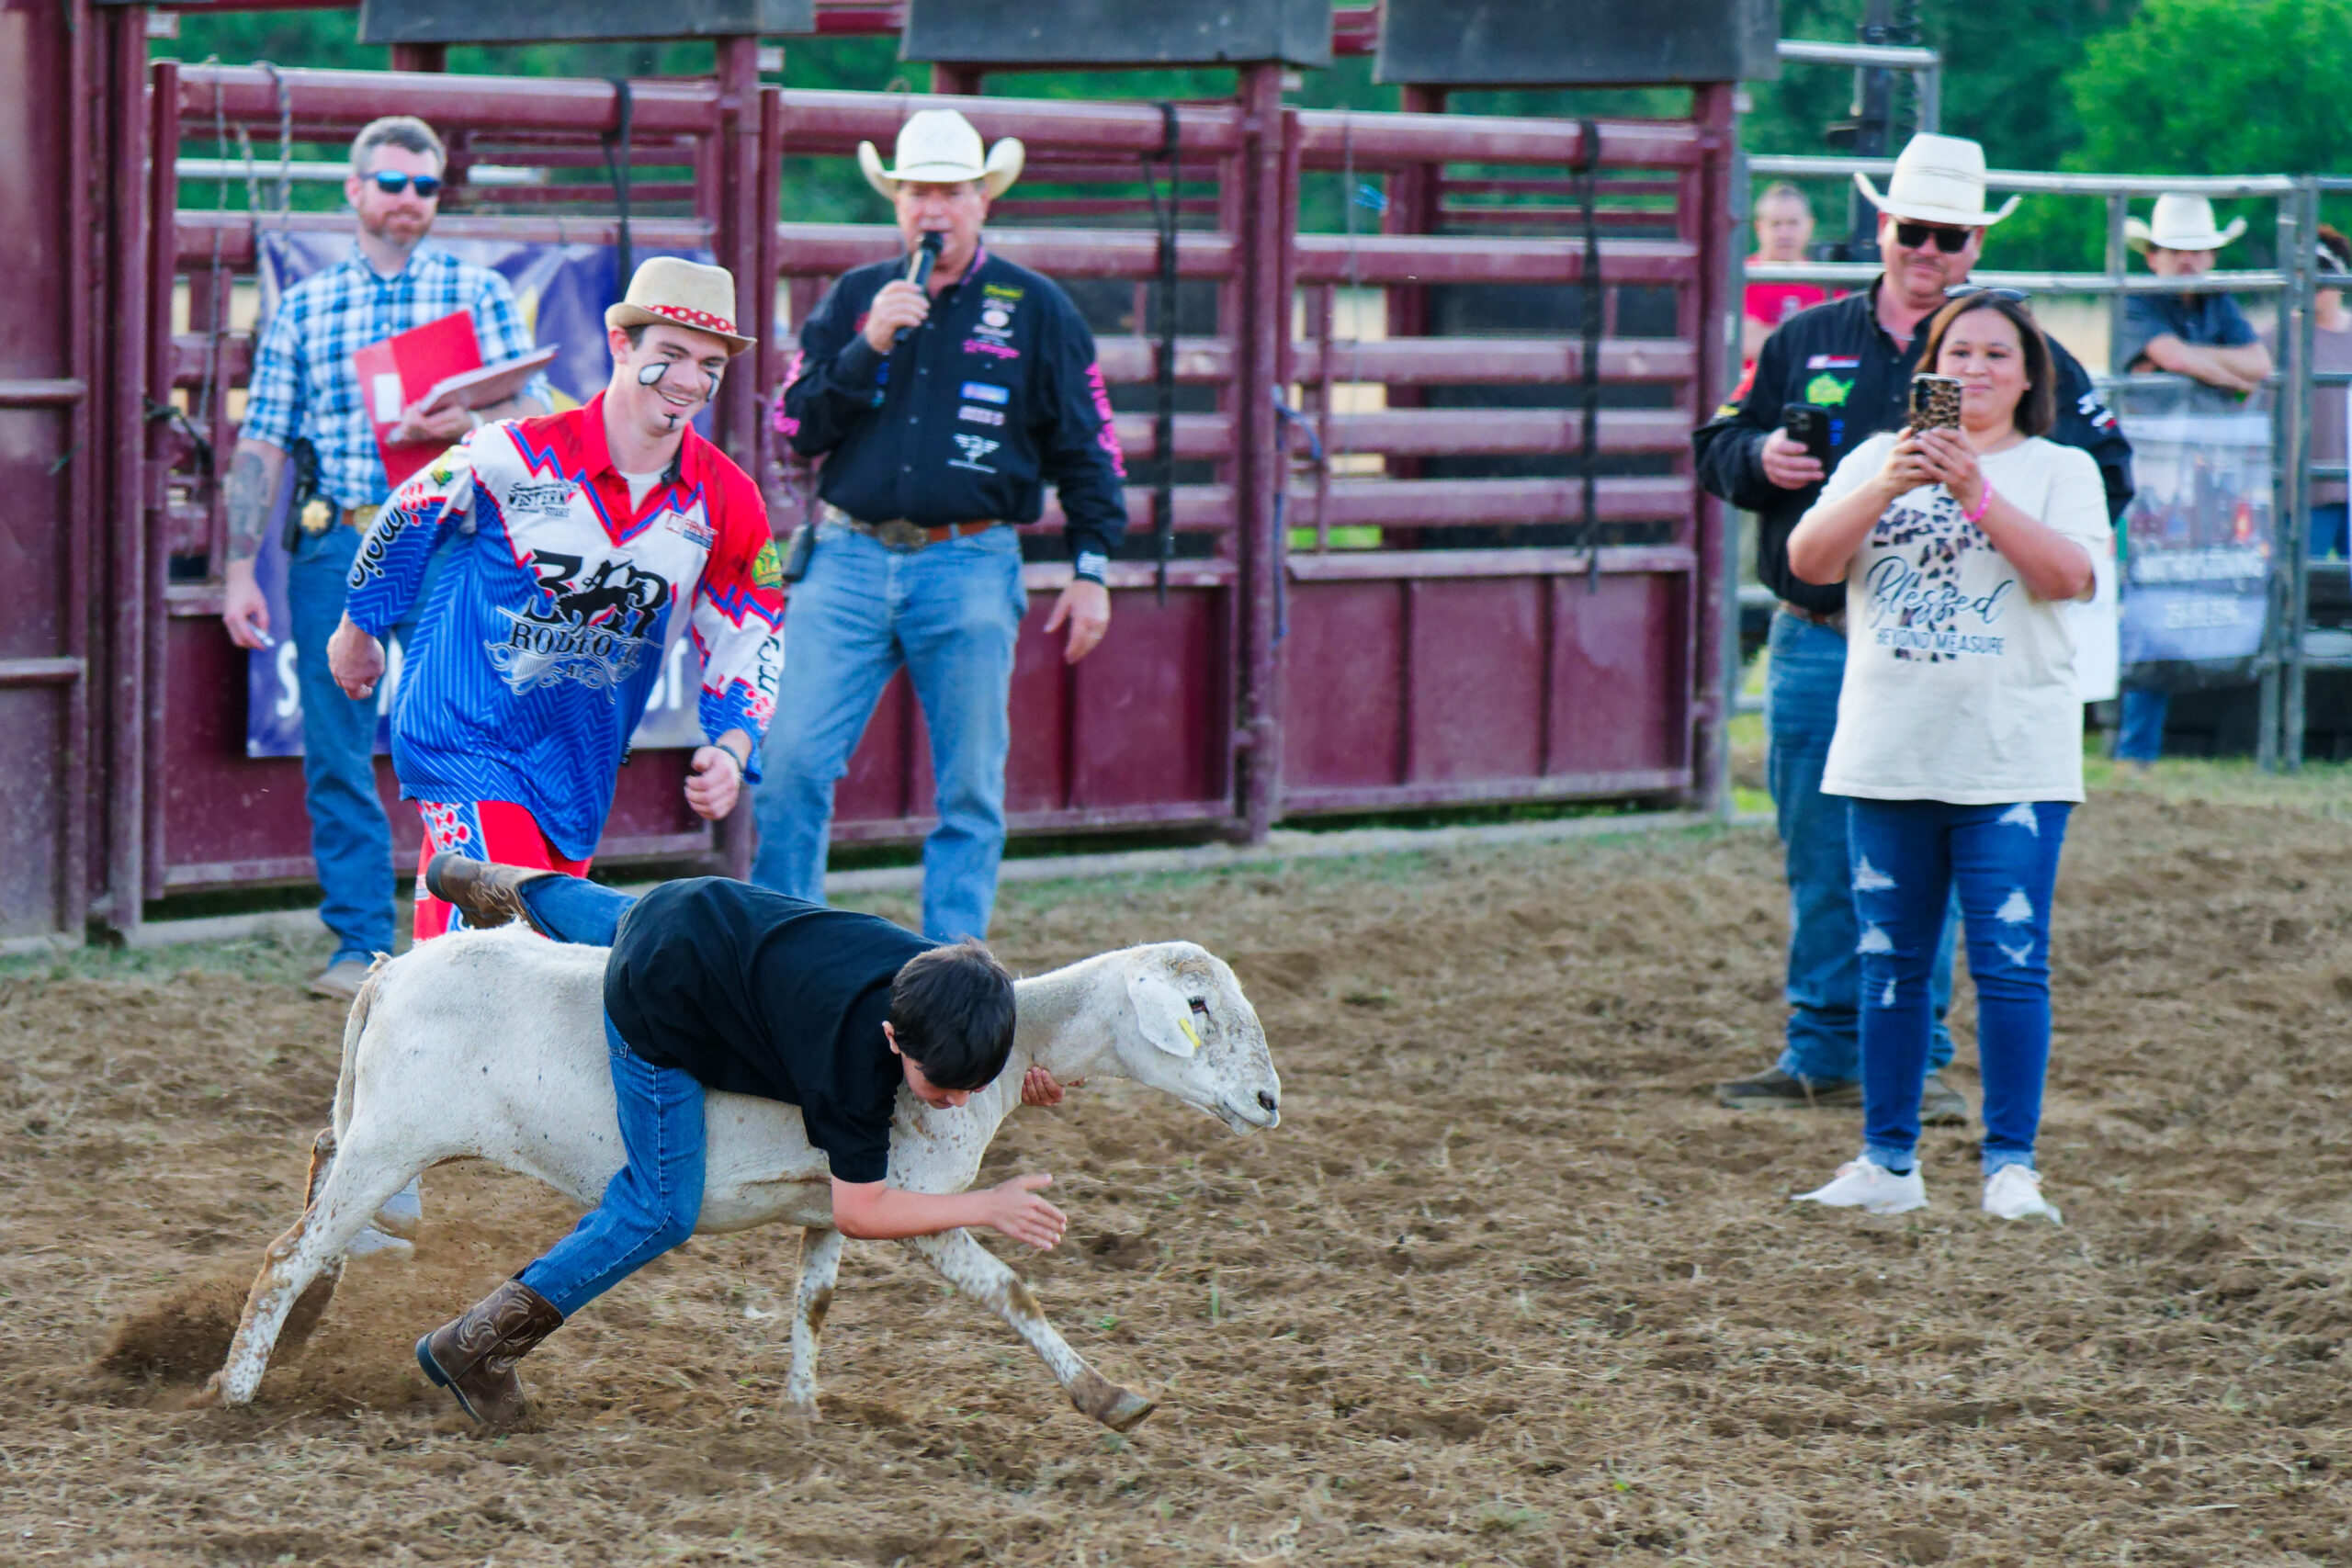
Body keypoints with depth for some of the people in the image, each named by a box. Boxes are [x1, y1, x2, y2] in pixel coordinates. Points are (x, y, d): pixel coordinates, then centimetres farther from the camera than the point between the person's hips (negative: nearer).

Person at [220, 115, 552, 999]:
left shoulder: (477, 293, 9)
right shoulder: (303, 308, 13)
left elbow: (537, 416, 1)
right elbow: (260, 446, 10)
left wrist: (462, 423, -20)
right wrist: (240, 572, 2)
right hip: (334, 544, 2)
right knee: (336, 752, 0)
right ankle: (361, 948, 6)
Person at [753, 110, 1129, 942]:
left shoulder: (1037, 310, 6)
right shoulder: (853, 299, 11)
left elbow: (1087, 450, 9)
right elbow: (799, 426, 4)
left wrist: (1091, 569, 3)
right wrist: (869, 348, -9)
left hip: (970, 569, -1)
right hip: (849, 560, 1)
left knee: (969, 789, 1)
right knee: (791, 760, -7)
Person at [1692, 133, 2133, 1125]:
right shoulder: (1807, 343, 12)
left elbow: (2105, 475, 1)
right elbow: (1717, 447, 17)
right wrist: (1762, 459, -6)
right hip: (1814, 640, 3)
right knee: (1820, 861, 7)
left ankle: (1913, 1059, 6)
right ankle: (1822, 1054, 16)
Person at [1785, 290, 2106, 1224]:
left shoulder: (2060, 471, 5)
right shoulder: (1878, 459, 11)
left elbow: (2071, 575, -12)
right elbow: (1807, 561, -2)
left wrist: (1976, 492, -21)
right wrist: (1885, 487, -17)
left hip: (2013, 761, -3)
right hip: (1887, 754, 3)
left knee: (2010, 963, -7)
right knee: (1889, 964, 7)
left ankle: (2011, 1164, -2)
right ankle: (1888, 1163, 13)